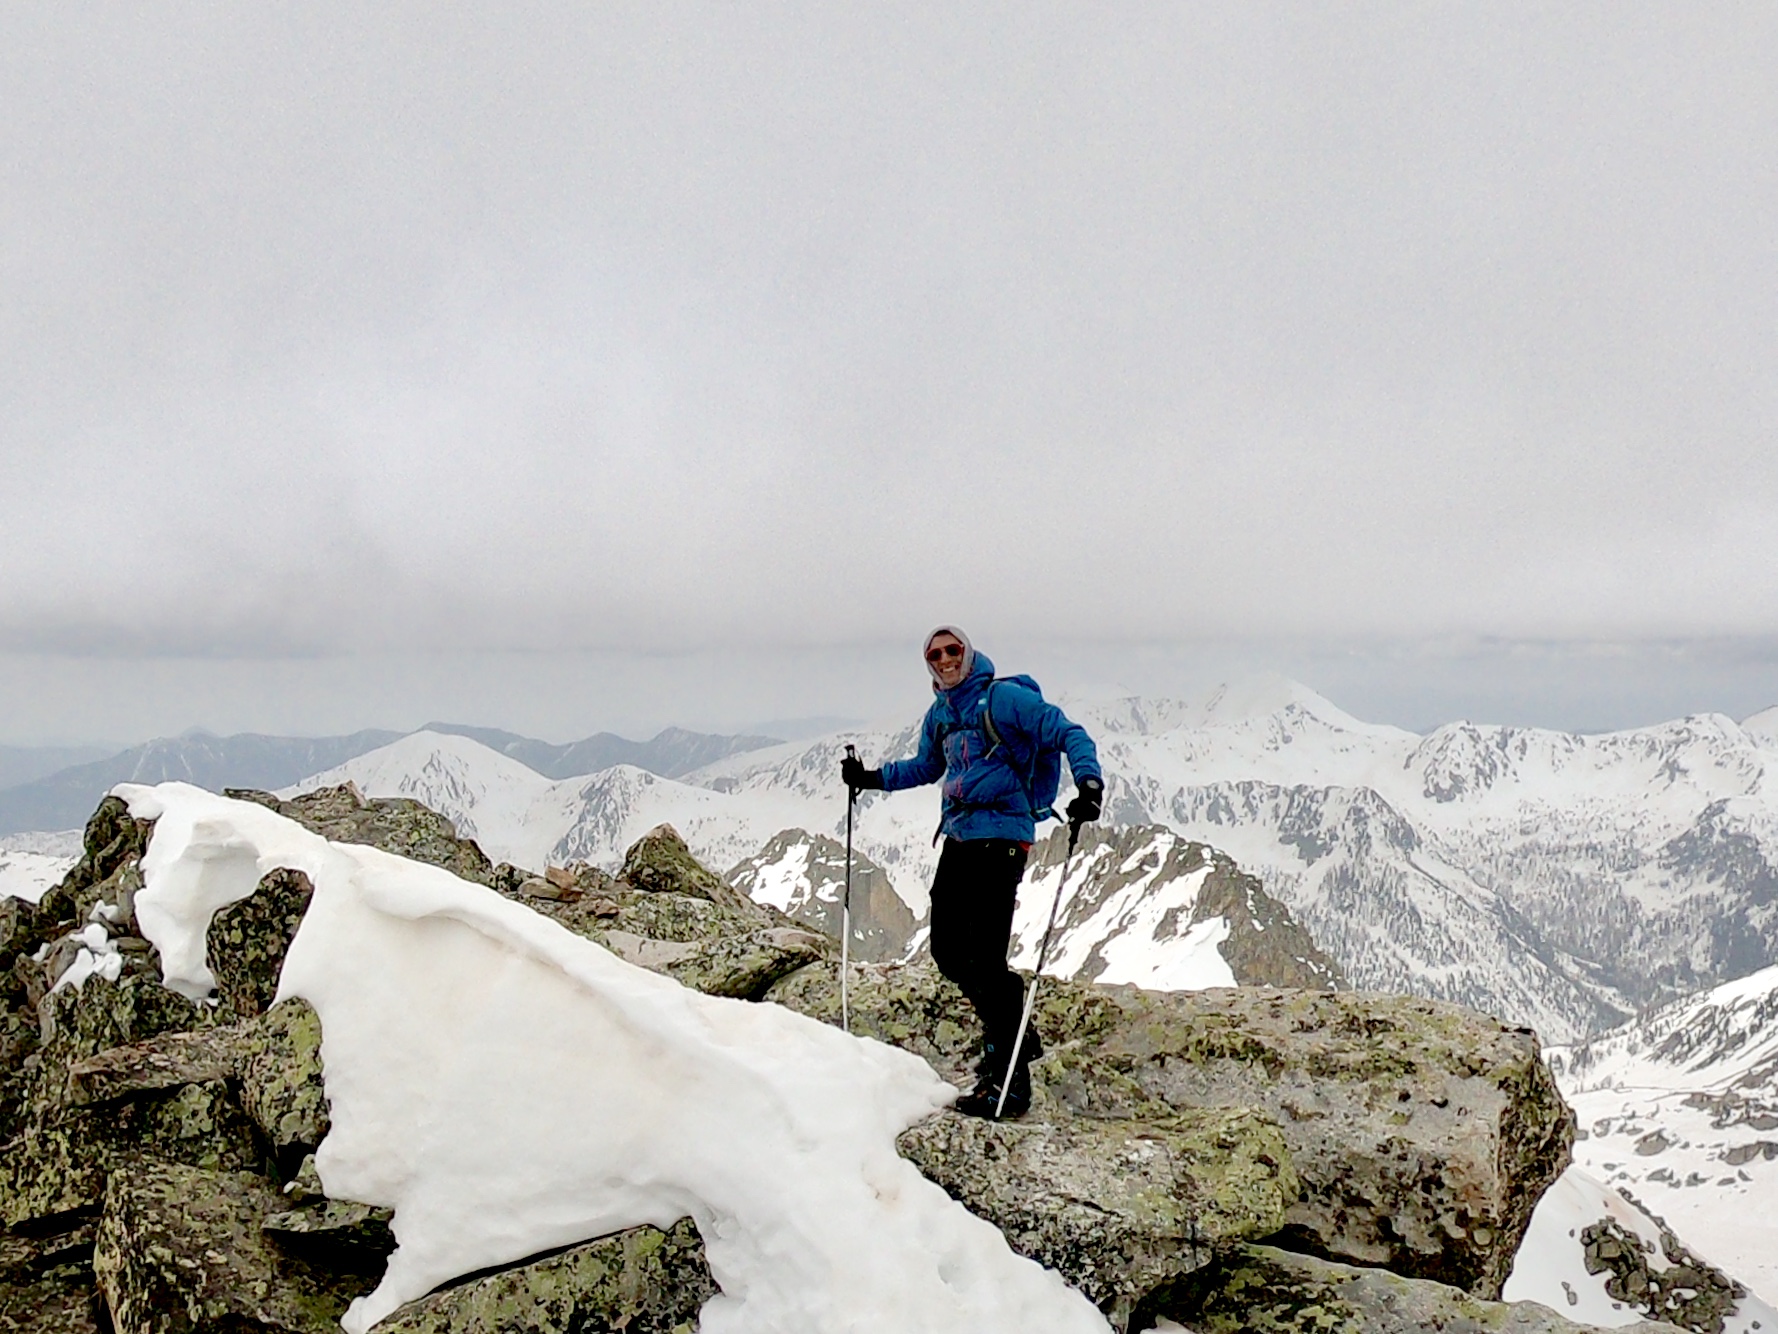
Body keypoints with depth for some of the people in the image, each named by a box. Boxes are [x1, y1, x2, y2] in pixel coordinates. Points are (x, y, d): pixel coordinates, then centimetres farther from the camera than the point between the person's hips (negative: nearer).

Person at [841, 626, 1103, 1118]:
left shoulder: (1004, 698, -8)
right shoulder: (939, 713, 15)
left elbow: (1069, 734, -12)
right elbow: (925, 767, 33)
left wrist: (1089, 783, -28)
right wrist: (873, 778, 23)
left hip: (1001, 837, -8)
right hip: (958, 836, 8)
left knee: (985, 958, -11)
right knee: (948, 950, 10)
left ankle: (1009, 1083, -5)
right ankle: (1015, 1034, 29)